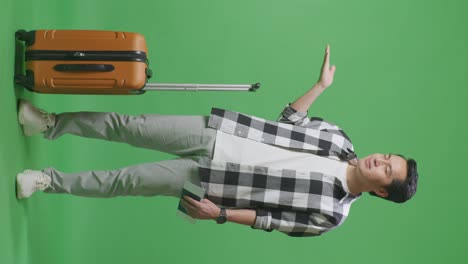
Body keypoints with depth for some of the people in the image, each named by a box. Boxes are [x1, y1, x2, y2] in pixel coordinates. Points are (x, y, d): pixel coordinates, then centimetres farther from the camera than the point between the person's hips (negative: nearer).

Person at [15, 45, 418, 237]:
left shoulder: (330, 214, -8)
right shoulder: (340, 142, 4)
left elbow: (275, 219, -7)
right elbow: (288, 121, 13)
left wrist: (221, 213, -13)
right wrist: (322, 85, 6)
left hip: (212, 181, -4)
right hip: (216, 134, 4)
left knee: (126, 182, -6)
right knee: (129, 126, -4)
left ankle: (50, 182, 12)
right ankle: (51, 123, 12)